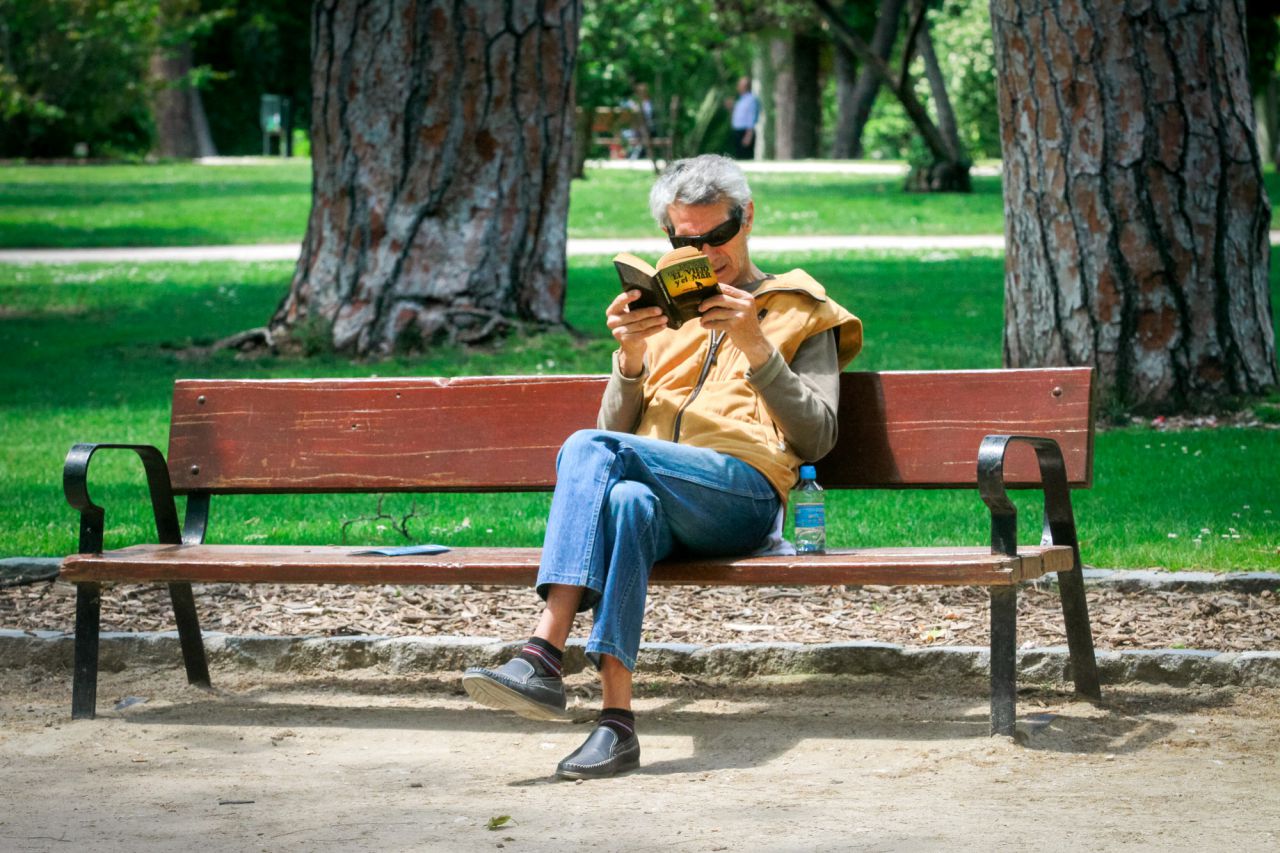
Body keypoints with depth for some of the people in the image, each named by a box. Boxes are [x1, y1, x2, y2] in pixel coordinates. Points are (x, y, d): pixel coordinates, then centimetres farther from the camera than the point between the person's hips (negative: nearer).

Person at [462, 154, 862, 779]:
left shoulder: (800, 312, 20)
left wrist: (756, 346, -5)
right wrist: (630, 357, 2)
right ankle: (615, 721, -46)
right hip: (661, 499, 3)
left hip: (744, 494, -3)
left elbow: (815, 438, 6)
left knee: (589, 449, -30)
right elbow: (618, 429, 21)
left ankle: (544, 656, -39)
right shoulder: (660, 313, 31)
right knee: (626, 503, -38)